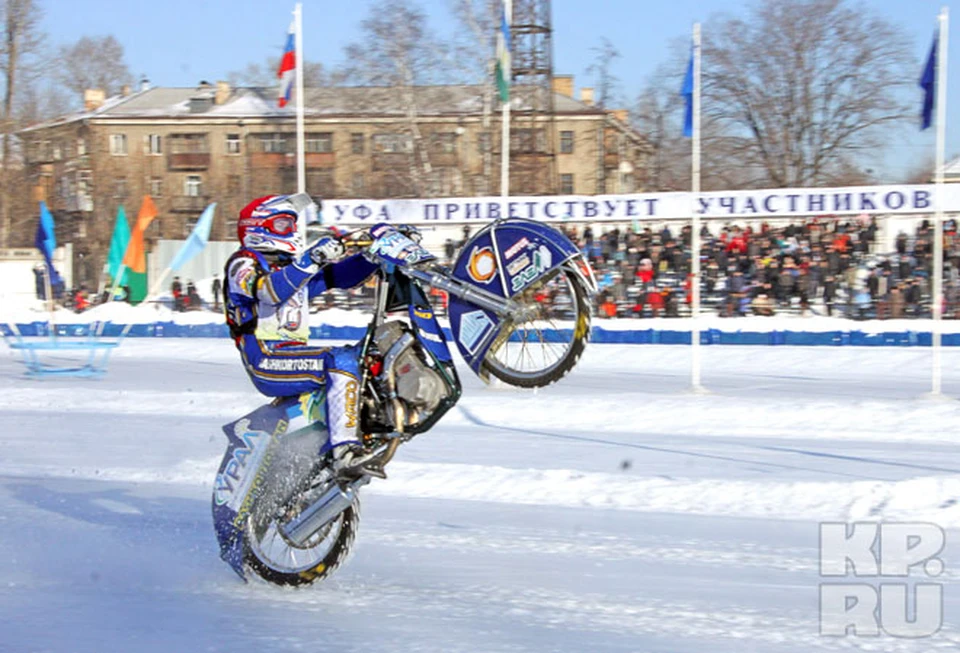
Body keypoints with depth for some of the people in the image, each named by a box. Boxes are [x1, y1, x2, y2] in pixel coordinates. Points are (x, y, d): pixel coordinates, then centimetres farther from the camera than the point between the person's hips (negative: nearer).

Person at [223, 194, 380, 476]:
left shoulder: (294, 265, 24)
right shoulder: (244, 262, -1)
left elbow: (340, 275, 21)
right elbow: (269, 290, -23)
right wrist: (313, 259, -32)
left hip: (294, 355, 9)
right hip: (266, 360, -9)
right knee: (341, 361, -29)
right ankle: (346, 451, -40)